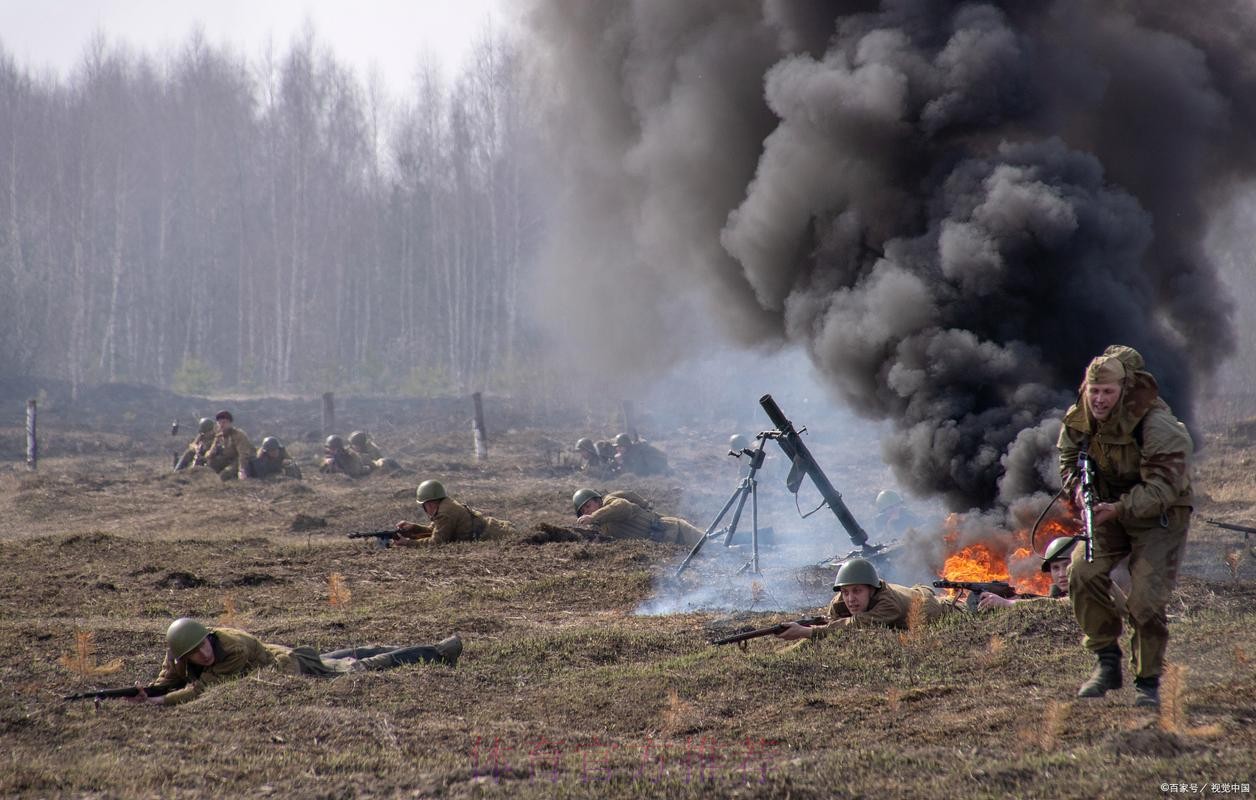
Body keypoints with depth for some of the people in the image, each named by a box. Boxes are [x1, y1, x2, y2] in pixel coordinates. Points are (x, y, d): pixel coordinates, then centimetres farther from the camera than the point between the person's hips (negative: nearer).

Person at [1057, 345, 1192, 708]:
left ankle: (1148, 681, 5)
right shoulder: (1079, 420, -10)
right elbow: (1069, 458, 9)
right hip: (1110, 509, 5)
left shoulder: (1156, 425, -27)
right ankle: (1106, 661, -1)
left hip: (1160, 516, -5)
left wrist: (1119, 509, -41)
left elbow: (1164, 487, -28)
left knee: (1146, 598, -15)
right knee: (1083, 572, -17)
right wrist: (1078, 485, -14)